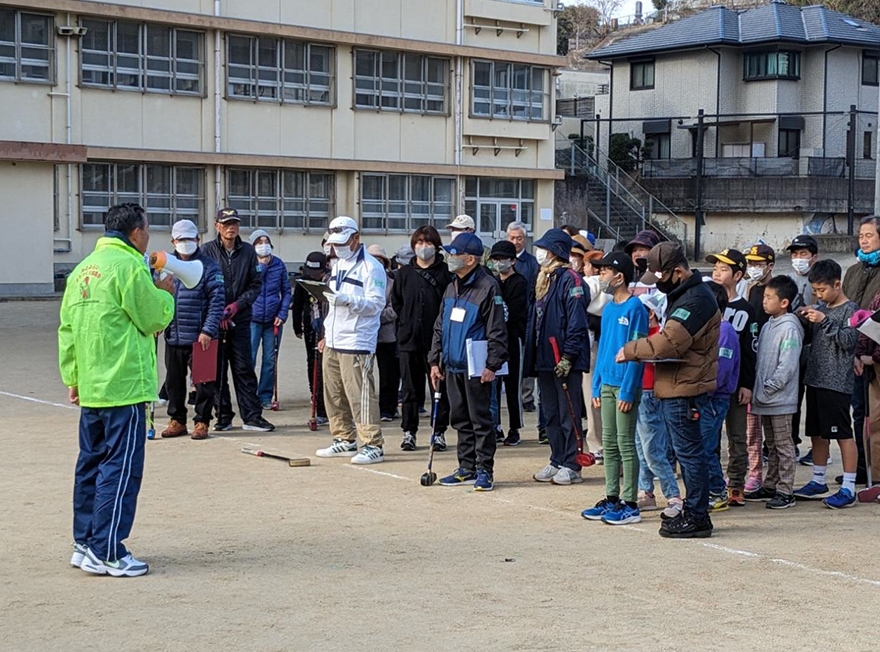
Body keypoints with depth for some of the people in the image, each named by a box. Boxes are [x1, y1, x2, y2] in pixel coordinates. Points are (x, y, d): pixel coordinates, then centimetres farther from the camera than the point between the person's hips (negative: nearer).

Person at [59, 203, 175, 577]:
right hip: (124, 387, -9)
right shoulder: (129, 267, -13)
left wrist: (72, 377, 19)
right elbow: (154, 319, -9)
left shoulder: (83, 269, 13)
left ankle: (85, 545, 21)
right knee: (121, 468, -5)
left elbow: (67, 327, 14)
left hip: (90, 388, 9)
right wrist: (165, 294, 10)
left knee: (91, 464, 14)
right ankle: (106, 553, -4)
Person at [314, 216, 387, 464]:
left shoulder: (371, 267, -9)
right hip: (333, 342, 9)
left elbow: (376, 304, -16)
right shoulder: (337, 264, 19)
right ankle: (345, 440, 22)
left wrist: (347, 300, -27)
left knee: (359, 394, -12)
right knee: (333, 393, 11)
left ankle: (373, 445, -7)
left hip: (357, 343, -9)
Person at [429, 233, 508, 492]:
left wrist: (492, 365, -17)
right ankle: (467, 468, 21)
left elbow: (497, 330, -14)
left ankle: (485, 470, 5)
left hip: (476, 368, -8)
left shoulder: (488, 287, -12)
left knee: (480, 419, -2)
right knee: (460, 419, 13)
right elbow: (440, 327, 19)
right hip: (452, 365, 8)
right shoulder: (452, 287, 13)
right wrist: (435, 361, 15)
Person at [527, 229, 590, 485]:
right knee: (551, 414, 13)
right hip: (545, 359, 9)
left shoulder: (570, 279, -13)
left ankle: (571, 466, 4)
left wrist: (567, 357, -20)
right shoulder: (544, 278, 16)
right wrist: (534, 354, 17)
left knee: (568, 414, -2)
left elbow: (577, 322, -18)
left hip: (565, 361, -9)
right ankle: (557, 462, 21)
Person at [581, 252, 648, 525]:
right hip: (607, 384, 8)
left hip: (626, 385, -8)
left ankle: (630, 504, 1)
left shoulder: (635, 308, -11)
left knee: (625, 444, -4)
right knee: (609, 444, 10)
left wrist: (628, 391, -17)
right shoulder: (608, 308, 13)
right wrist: (596, 386, 13)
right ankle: (612, 498, 18)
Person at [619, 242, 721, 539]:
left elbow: (669, 342, -26)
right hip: (677, 388, 11)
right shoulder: (681, 294, 17)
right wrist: (639, 352, 3)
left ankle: (697, 517, 1)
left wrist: (630, 350, -13)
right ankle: (692, 512, 23)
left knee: (689, 452, -5)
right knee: (687, 452, 15)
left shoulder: (695, 299, -17)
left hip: (685, 391, -11)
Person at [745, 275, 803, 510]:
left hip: (780, 400, -8)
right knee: (771, 445, 17)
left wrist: (767, 389, -17)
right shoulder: (767, 326, 11)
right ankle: (770, 486, 25)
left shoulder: (789, 329, -15)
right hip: (764, 399, 8)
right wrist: (757, 389, 8)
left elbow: (787, 366, -20)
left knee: (784, 446, -1)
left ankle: (786, 491, 3)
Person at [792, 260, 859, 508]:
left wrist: (824, 321, -23)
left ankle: (848, 489, -3)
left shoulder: (850, 309, -7)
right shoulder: (821, 308, 14)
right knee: (817, 433, 13)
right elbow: (809, 339, 19)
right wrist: (806, 320, 0)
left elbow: (849, 340, -17)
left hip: (837, 383, -8)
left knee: (843, 434, -5)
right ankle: (818, 482, 24)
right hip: (815, 379, 8)